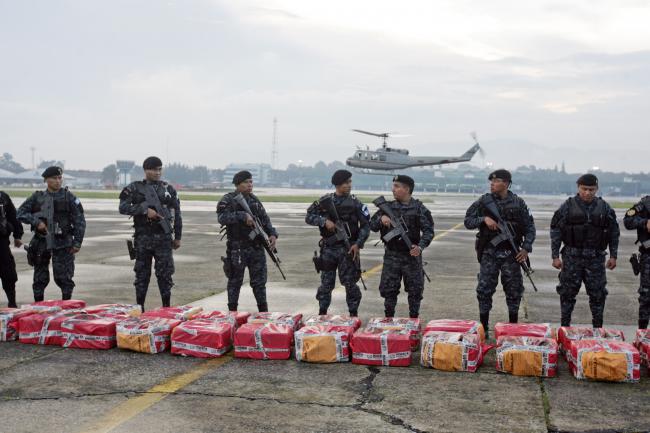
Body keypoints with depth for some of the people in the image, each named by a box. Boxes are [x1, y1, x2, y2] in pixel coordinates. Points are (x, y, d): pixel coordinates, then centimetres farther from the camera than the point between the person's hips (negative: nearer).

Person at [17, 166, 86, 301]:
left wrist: (77, 242, -8)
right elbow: (20, 213, 3)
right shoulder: (37, 197, 5)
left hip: (62, 244, -2)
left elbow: (80, 221, -3)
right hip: (41, 241, 3)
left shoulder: (69, 197, -2)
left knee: (63, 277, -3)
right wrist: (36, 222, -12)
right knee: (40, 278, 10)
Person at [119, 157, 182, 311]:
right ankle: (139, 309, 15)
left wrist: (178, 237, 9)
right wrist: (145, 210, -16)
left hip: (164, 238, 1)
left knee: (165, 274, 1)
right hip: (143, 238, 0)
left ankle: (166, 308, 11)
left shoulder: (169, 189, 7)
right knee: (142, 274, 6)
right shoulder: (134, 188, 3)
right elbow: (123, 207, -7)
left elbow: (177, 214, 11)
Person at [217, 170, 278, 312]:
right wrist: (243, 216, -30)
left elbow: (265, 219, 17)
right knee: (235, 282, 5)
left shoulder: (254, 200, 13)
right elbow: (222, 218, -23)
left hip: (257, 247, 5)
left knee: (259, 281, 8)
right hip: (237, 249, -5)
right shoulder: (227, 200, -6)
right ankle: (232, 311, 16)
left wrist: (272, 234, 1)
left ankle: (263, 311, 16)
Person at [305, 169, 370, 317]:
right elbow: (308, 217, 3)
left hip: (348, 249, -1)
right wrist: (324, 221, -13)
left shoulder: (355, 203, 0)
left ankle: (353, 314, 10)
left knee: (350, 282, -1)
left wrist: (358, 244, -10)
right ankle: (322, 313, 18)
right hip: (328, 248, 1)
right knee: (326, 283, 7)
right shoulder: (325, 201, 3)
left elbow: (365, 225, 1)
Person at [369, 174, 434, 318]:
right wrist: (380, 219, -14)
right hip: (391, 256, 2)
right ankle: (389, 318, 19)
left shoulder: (419, 208, -3)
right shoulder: (388, 207, 5)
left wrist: (420, 246, -22)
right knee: (388, 289, 5)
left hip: (412, 255, -2)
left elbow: (428, 230, -6)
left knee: (415, 290, 5)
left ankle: (414, 320, 20)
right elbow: (372, 226, 7)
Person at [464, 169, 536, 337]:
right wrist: (483, 219, -14)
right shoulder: (484, 201, 1)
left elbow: (529, 227, 7)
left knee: (514, 291, 6)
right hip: (489, 253, 0)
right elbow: (468, 221, 3)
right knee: (484, 290, -1)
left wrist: (526, 248, -5)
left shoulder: (518, 203, 2)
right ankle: (483, 328, 10)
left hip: (511, 253, 0)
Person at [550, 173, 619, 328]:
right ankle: (565, 325, 15)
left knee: (597, 293, 4)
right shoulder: (568, 206, -1)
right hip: (572, 257, -1)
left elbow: (614, 233, 12)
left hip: (596, 258, 1)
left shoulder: (604, 208, 5)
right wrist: (555, 256, -4)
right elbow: (555, 231, 0)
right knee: (568, 292, 4)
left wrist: (613, 255, 7)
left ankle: (598, 326, 16)